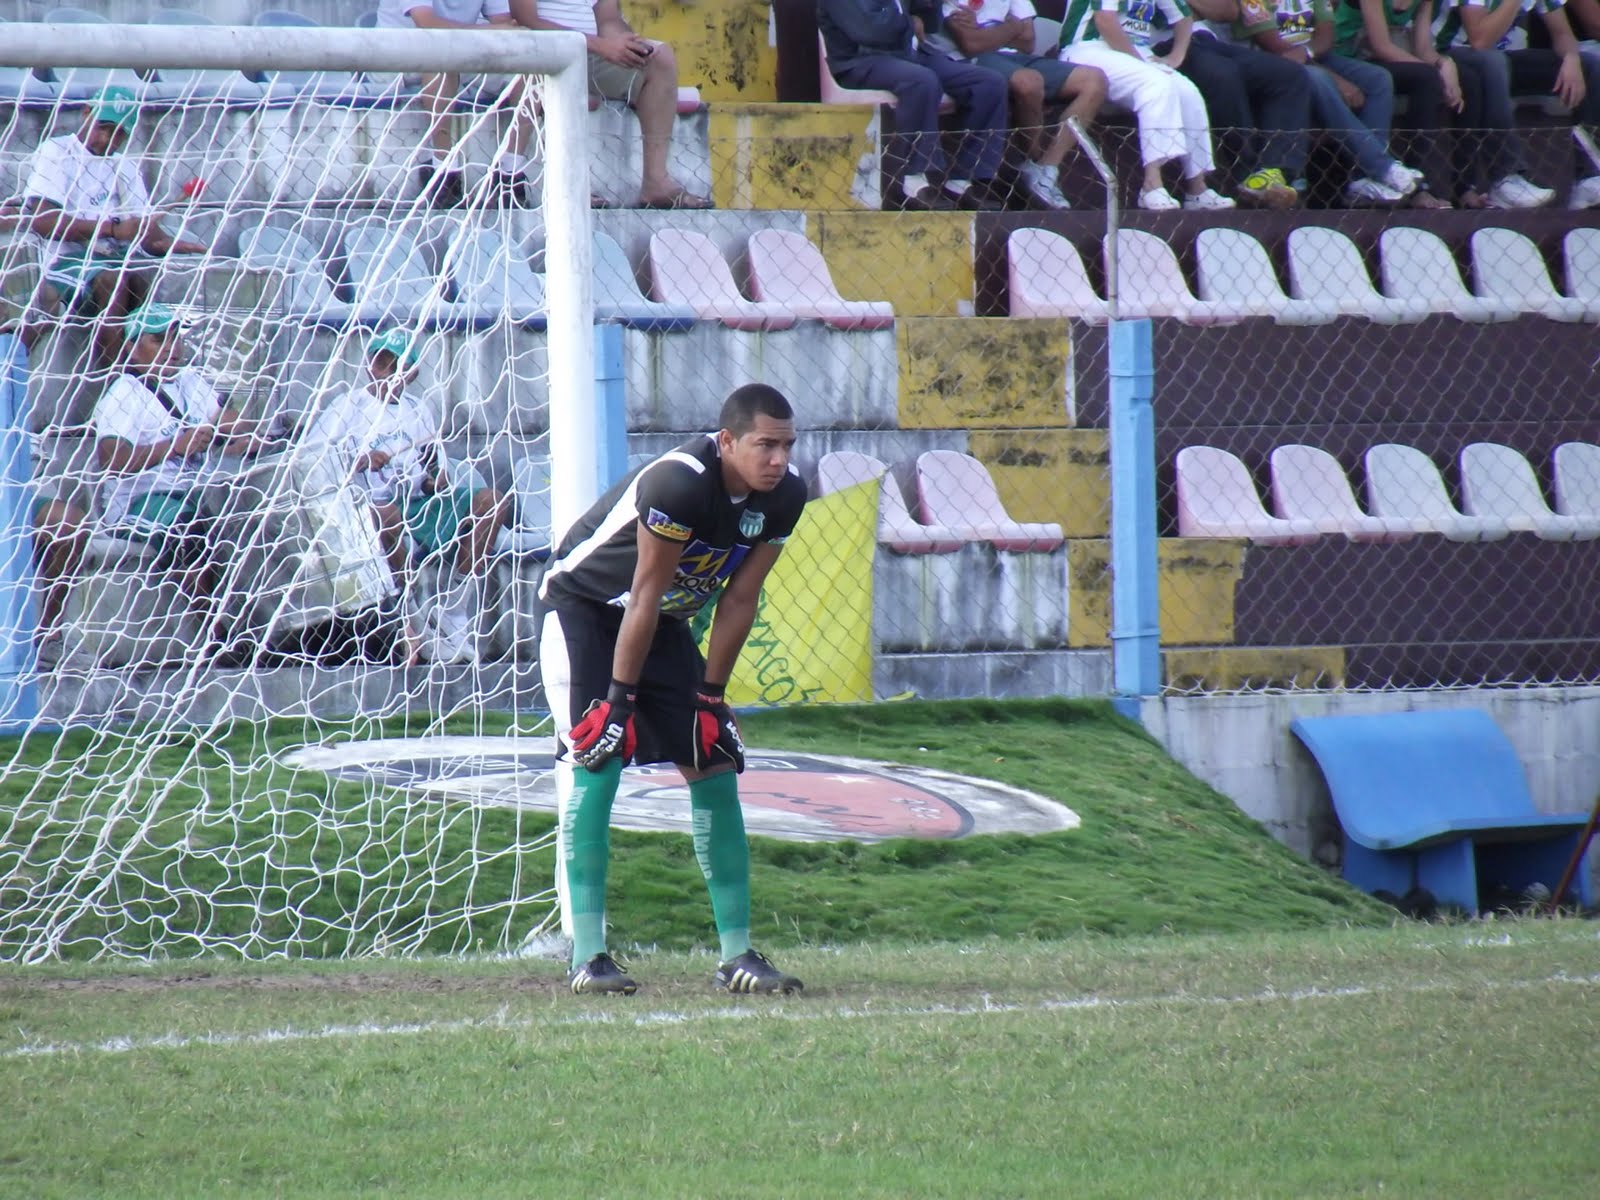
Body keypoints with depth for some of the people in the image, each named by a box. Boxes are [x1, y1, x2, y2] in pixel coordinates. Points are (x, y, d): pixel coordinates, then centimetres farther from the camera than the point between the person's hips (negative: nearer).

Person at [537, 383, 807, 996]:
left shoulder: (784, 496, -13)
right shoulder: (678, 482, -34)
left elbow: (738, 601, -5)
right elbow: (644, 596, -27)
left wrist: (710, 696, -3)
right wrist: (620, 697, -21)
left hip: (663, 624, 7)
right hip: (582, 606, -7)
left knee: (716, 769, 1)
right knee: (596, 763, -17)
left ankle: (737, 952, 5)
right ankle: (586, 954, -18)